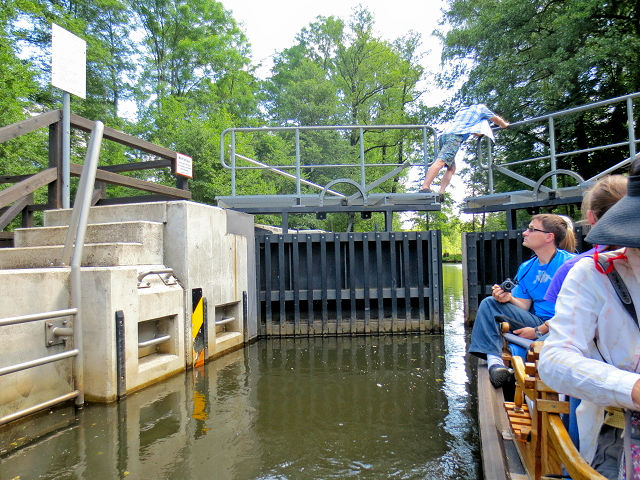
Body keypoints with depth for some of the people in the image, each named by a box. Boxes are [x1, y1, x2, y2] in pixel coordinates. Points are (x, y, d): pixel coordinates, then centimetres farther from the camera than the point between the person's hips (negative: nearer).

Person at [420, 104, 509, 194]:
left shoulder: (463, 110, 40)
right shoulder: (481, 107, 23)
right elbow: (497, 120, 35)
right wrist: (504, 125, 53)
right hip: (455, 136, -8)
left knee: (451, 168, 6)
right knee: (441, 161, -23)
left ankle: (441, 192, -11)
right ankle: (424, 188, -39)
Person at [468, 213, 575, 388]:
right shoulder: (526, 268, 12)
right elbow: (524, 306, 10)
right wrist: (510, 298, -14)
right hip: (537, 322, 7)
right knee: (489, 303, -8)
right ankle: (494, 360, -20)